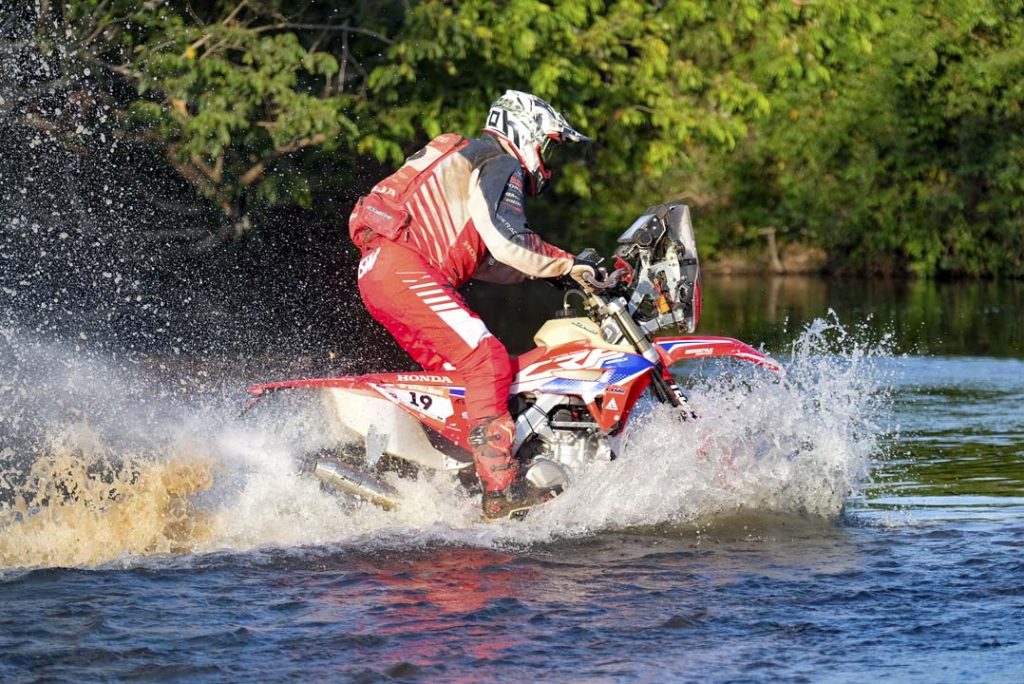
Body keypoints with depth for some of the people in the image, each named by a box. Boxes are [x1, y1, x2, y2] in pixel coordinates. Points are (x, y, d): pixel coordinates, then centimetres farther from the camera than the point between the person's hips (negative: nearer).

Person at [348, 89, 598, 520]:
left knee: (454, 370, 15)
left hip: (377, 272, 11)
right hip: (404, 268, -11)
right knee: (487, 359, -17)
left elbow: (481, 258, 30)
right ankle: (501, 488, -26)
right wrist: (567, 265, -5)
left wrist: (549, 270, 23)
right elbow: (509, 242, -15)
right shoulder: (499, 165, 0)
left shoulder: (467, 160, 31)